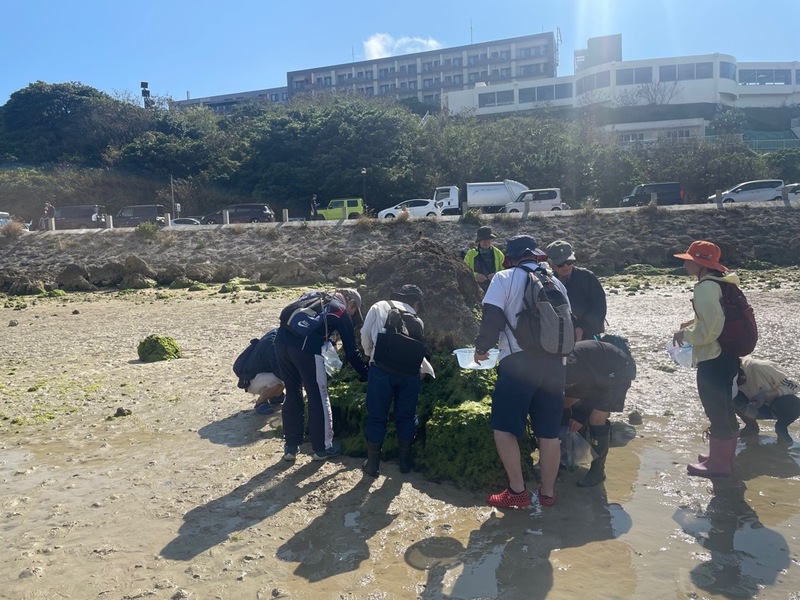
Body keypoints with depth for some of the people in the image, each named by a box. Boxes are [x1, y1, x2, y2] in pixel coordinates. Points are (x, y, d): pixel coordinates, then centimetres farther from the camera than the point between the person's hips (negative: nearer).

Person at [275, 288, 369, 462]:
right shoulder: (342, 313, 14)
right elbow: (351, 350, 14)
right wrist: (366, 375, 25)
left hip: (281, 341, 7)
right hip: (305, 348, -6)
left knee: (293, 394, 20)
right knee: (319, 398, 10)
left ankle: (290, 446, 27)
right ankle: (322, 447, 22)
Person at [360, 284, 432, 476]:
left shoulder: (380, 307, 15)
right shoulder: (417, 322, 21)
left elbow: (366, 334, 6)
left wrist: (370, 354, 24)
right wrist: (423, 369, 44)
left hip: (382, 369, -2)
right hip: (409, 372, 2)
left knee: (377, 416, 10)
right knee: (406, 416, 19)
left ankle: (372, 464, 17)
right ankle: (405, 461, 28)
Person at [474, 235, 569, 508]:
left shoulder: (504, 278, -2)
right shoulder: (555, 282, 14)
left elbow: (492, 319, -10)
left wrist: (481, 349, 6)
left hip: (518, 362, -5)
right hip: (553, 363, 6)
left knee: (503, 427, 5)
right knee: (549, 432, 12)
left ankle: (517, 490, 6)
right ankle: (547, 492, 22)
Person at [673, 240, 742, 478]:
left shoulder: (706, 287, -21)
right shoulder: (720, 281, 10)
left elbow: (708, 329, -25)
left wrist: (685, 334, -10)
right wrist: (693, 323, 12)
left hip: (713, 359, -10)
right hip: (725, 356, 10)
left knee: (716, 411, 2)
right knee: (724, 409, 20)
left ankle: (718, 463, 15)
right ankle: (724, 457, 33)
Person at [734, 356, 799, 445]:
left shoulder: (759, 367, -33)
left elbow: (793, 386, -26)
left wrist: (766, 395, -38)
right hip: (763, 407, 4)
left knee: (794, 404, -38)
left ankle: (781, 428, -7)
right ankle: (751, 427, 3)